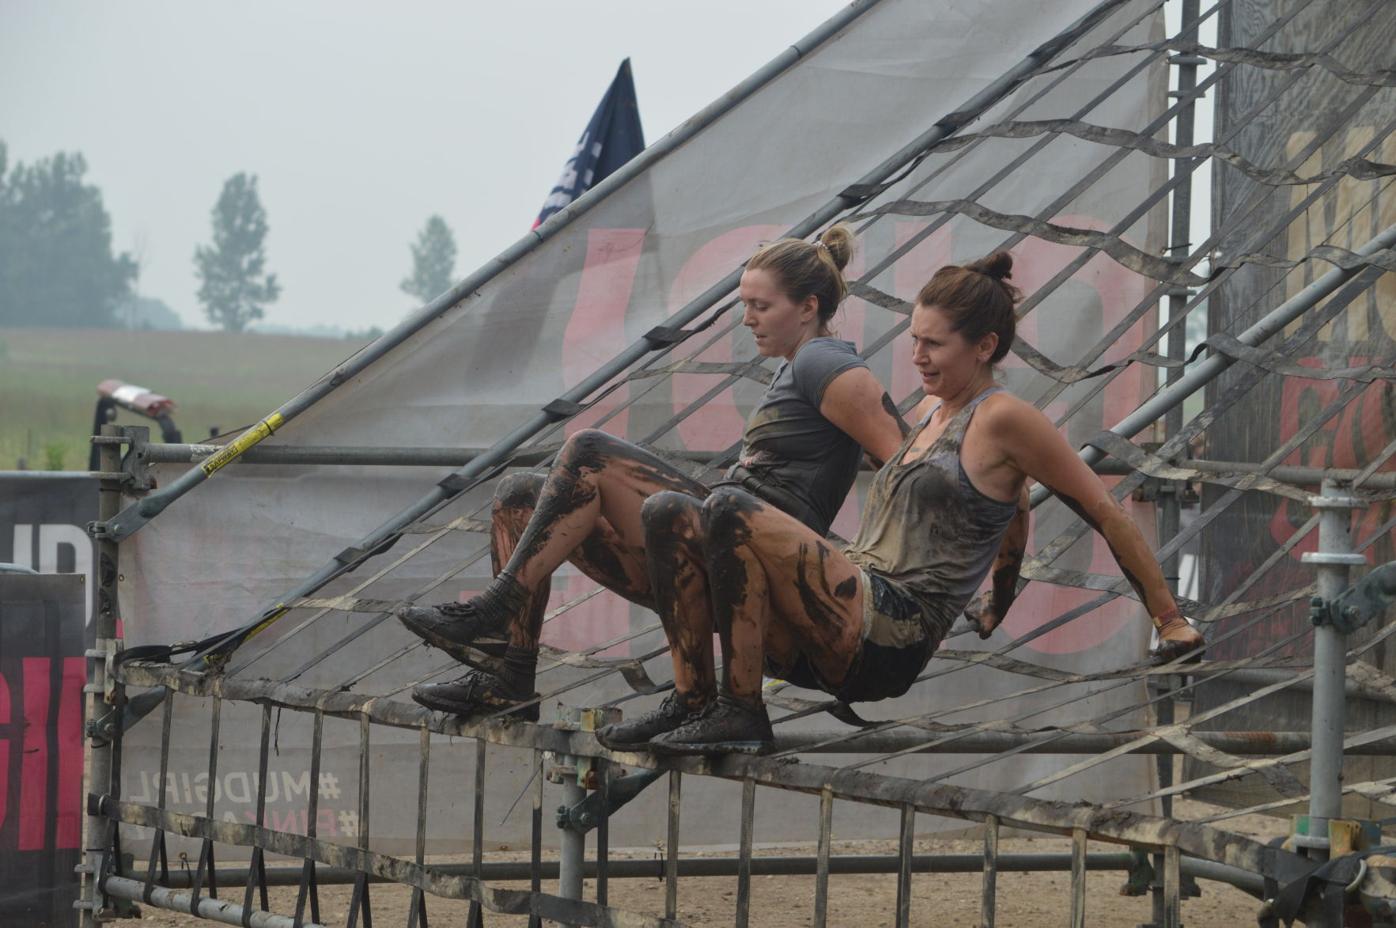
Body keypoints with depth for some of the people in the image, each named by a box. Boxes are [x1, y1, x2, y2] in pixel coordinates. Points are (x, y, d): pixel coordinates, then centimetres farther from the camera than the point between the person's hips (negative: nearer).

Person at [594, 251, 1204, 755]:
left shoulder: (1004, 420, -3)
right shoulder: (931, 412, 23)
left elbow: (1105, 514, 0)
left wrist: (1170, 621, 3)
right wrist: (997, 610, 45)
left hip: (892, 637, -9)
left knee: (729, 512, -28)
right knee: (669, 515, -5)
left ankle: (740, 712, -25)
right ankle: (694, 699, -13)